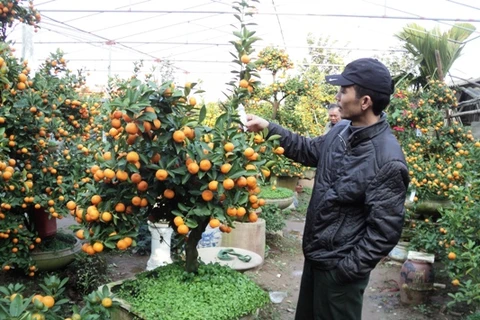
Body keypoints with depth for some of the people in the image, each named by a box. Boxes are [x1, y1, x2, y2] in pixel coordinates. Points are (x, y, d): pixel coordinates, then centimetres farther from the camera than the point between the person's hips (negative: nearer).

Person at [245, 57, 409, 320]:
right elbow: (310, 151, 16)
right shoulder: (341, 131, -2)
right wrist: (269, 128, 11)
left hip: (339, 266, -8)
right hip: (315, 254, 8)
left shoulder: (388, 161, -27)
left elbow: (384, 230, -24)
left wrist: (349, 268, -20)